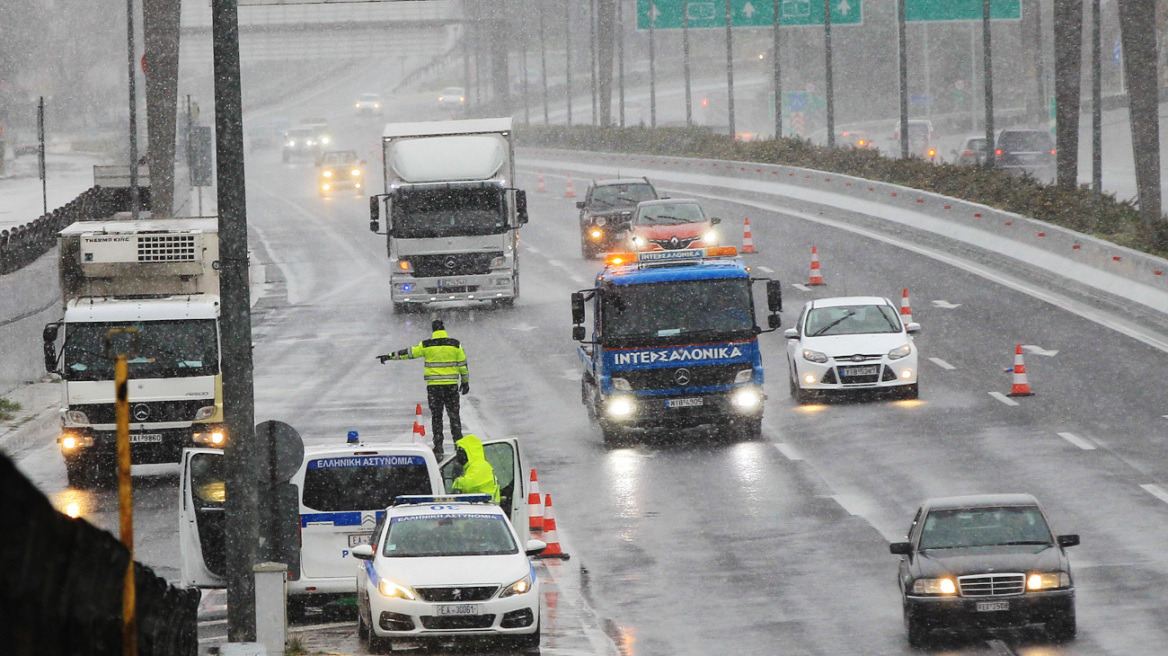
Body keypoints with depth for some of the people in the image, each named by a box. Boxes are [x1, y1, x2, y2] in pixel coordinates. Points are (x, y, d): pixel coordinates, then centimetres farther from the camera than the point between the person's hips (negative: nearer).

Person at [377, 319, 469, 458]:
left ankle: (438, 449, 2)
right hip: (451, 384, 1)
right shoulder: (455, 344, 0)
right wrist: (465, 382, 16)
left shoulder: (426, 345, -3)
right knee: (454, 415, 7)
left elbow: (409, 353, 3)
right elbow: (463, 364, 5)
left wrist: (390, 356, 14)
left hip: (433, 386, -1)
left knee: (436, 417, 5)